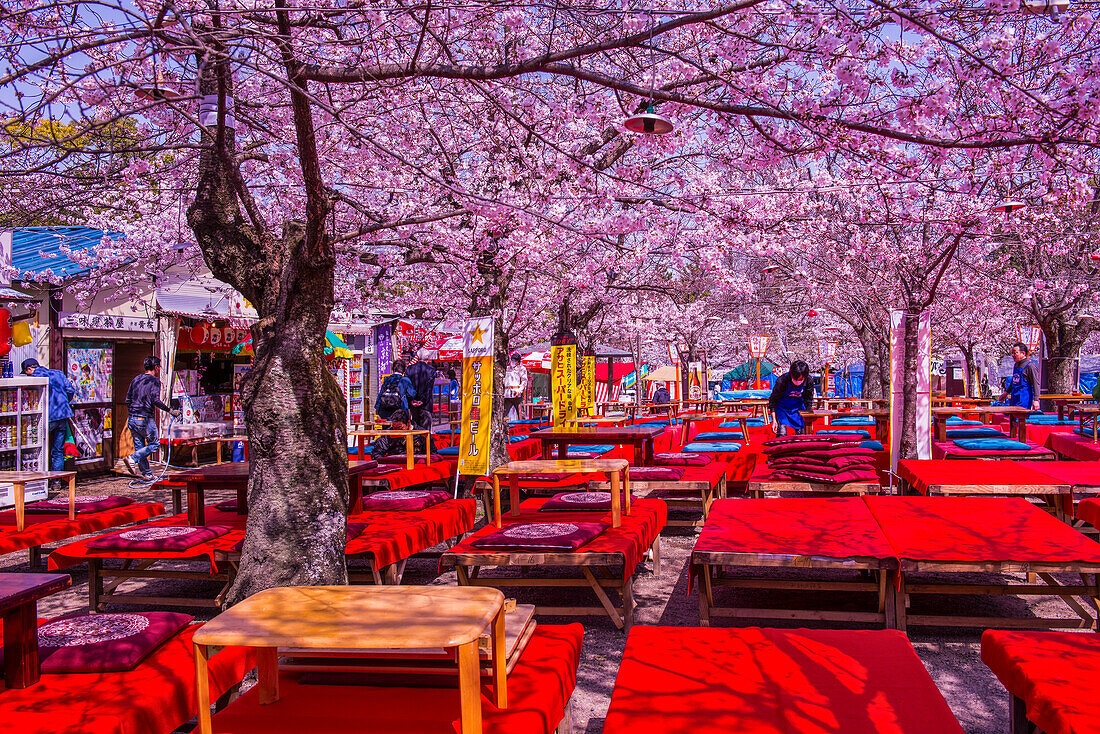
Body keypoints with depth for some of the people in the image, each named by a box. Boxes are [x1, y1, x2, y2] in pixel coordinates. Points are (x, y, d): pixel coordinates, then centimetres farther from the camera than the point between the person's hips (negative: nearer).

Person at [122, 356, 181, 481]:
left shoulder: (135, 379, 14)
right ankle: (133, 458, -13)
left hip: (132, 419, 7)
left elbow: (127, 400, 15)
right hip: (145, 419, -7)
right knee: (154, 444, 6)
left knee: (139, 446, 11)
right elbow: (155, 400, -18)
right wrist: (171, 411, -12)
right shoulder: (155, 380, -7)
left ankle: (147, 474, 12)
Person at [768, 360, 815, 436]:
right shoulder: (782, 381, -28)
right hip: (781, 408, -3)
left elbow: (808, 401, -1)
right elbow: (772, 401, -16)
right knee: (782, 435, -16)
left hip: (798, 408, 3)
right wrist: (774, 420, -18)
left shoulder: (809, 381, -18)